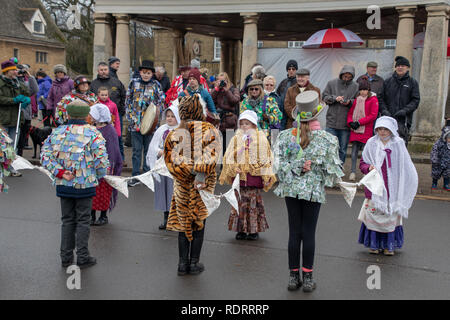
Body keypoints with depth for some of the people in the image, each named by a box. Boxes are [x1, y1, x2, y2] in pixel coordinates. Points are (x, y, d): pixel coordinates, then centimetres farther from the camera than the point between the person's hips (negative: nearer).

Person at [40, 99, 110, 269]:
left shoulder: (57, 132, 2)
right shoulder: (93, 133, -10)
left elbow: (45, 156, -3)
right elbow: (101, 159, -15)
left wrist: (59, 172, -5)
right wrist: (99, 175, 2)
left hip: (63, 185, 4)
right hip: (85, 184, -3)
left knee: (67, 220, 15)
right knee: (83, 221, 7)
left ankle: (66, 257, 22)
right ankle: (82, 257, 13)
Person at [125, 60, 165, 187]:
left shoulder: (156, 85, 4)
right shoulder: (134, 83, 7)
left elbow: (161, 101, 7)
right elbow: (128, 101, 10)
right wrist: (130, 116, 1)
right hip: (135, 122, 0)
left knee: (149, 149, 7)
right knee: (136, 150, 3)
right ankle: (135, 176, 10)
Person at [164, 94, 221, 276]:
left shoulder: (175, 134, -2)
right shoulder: (211, 131, -5)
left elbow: (172, 160, -11)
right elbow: (211, 156, -19)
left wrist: (191, 170, -10)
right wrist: (201, 174, -21)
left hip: (182, 185, 1)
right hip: (204, 186, 0)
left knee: (183, 223, 12)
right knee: (199, 224, 11)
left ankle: (183, 263, 17)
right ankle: (194, 263, 17)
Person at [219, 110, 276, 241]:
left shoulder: (261, 138, 2)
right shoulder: (236, 138, 6)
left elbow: (266, 158, 1)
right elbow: (229, 157, 7)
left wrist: (267, 176, -4)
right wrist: (234, 169, -9)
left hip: (254, 175, -1)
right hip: (239, 175, 2)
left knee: (254, 201, 4)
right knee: (240, 202, 4)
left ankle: (254, 230, 15)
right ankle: (241, 230, 13)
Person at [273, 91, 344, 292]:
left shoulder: (286, 136, -4)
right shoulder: (327, 139, -8)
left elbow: (279, 163, -7)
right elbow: (332, 168, -1)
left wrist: (296, 168, -2)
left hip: (291, 189, 2)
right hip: (314, 190, -2)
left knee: (294, 232, 9)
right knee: (309, 233, 6)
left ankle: (293, 276, 16)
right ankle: (307, 277, 14)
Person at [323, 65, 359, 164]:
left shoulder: (356, 86, 3)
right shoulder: (331, 83, 4)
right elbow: (324, 97, 4)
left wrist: (350, 102, -13)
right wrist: (335, 98, -13)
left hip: (346, 123, 1)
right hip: (331, 122, 0)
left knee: (342, 149, 8)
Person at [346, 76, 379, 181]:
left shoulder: (373, 100, -3)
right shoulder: (356, 99, 11)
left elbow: (373, 115, -9)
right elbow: (350, 112, 15)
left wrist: (359, 122, -13)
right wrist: (350, 122, -4)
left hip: (366, 130, -4)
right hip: (354, 129, 4)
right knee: (354, 150, 2)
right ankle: (353, 172, 5)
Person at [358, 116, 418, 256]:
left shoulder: (398, 144, 1)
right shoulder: (371, 143, 1)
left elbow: (406, 167, 7)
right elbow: (362, 163, 7)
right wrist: (369, 167, -14)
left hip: (392, 187, 0)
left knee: (391, 215, 4)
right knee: (374, 214, 1)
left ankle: (389, 245, 18)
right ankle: (374, 244, 16)